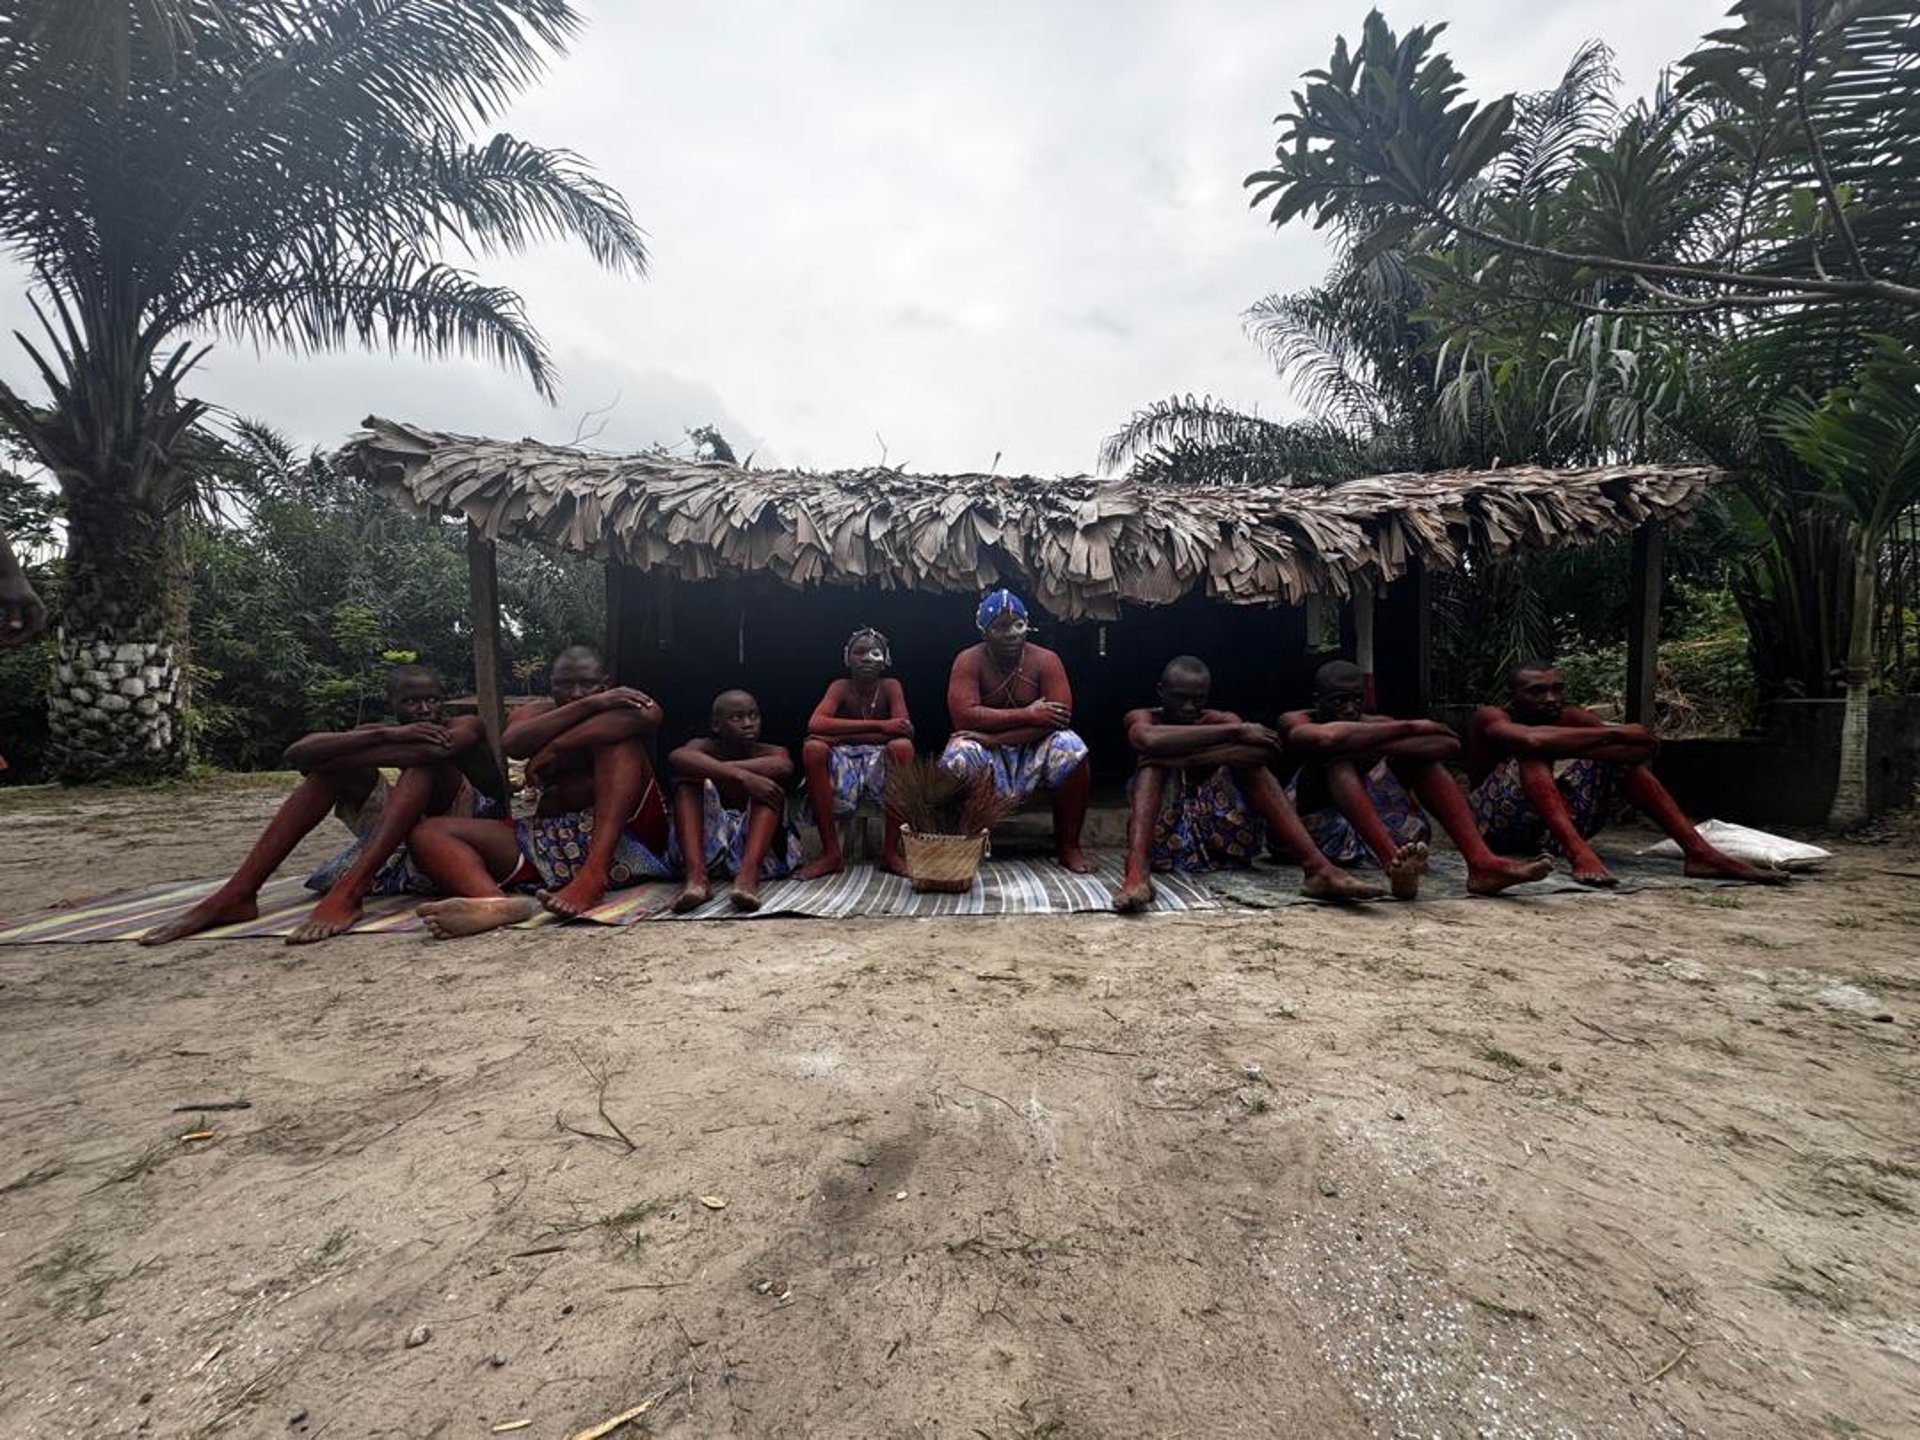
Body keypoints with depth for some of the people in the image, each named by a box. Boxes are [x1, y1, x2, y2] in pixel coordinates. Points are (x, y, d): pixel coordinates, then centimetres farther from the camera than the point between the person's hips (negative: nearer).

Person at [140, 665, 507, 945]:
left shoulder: (463, 727, -1)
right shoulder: (380, 731, 10)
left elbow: (436, 749, -27)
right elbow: (297, 754, -10)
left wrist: (336, 756, -16)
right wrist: (388, 735, -25)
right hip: (394, 846, 5)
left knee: (424, 758, -25)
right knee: (336, 763, -5)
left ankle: (348, 892, -38)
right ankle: (236, 895, -13)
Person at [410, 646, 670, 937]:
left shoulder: (629, 704, 8)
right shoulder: (537, 713, 16)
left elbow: (647, 716, -19)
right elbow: (512, 744, -9)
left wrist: (556, 749, -15)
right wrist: (591, 705, -15)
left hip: (623, 836, -4)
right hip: (547, 841, 4)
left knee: (618, 735, -20)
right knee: (429, 834, -9)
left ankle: (594, 875, -36)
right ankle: (504, 905, -43)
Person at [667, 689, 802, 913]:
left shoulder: (771, 752, 1)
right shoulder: (705, 748, 0)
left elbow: (784, 766, -27)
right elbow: (676, 758, -27)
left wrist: (713, 771, -25)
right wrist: (740, 775, -38)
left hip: (763, 851, 0)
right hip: (708, 847, 0)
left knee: (769, 781, -20)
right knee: (686, 777, -16)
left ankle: (749, 874, -40)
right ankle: (696, 875, -35)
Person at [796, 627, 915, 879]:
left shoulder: (890, 686, -4)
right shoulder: (840, 688, -4)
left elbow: (905, 731, -20)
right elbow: (815, 724, -23)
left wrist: (841, 735, -23)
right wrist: (879, 726, -30)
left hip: (881, 763, 0)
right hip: (844, 762, 0)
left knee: (903, 746, -31)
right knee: (813, 747, -28)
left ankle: (890, 851, -21)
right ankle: (831, 853, -22)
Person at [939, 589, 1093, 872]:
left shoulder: (1045, 660, -8)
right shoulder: (969, 660, -10)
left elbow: (1060, 718, -20)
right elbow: (963, 715, -24)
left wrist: (995, 737, -27)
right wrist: (1027, 715, -25)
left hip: (1033, 752, 1)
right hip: (986, 754, -1)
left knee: (1071, 747, -29)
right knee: (958, 753, -34)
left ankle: (1069, 846, -13)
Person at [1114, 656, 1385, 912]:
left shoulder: (1221, 720, 9)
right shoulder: (1141, 718, 3)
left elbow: (1262, 750, -17)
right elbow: (1152, 741, -26)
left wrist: (1182, 758, -23)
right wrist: (1234, 732, -22)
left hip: (1222, 837, 2)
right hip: (1164, 840, -2)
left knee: (1248, 755, -15)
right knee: (1156, 758, -22)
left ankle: (1318, 867, -30)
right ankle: (1136, 872, -46)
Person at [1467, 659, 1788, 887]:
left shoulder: (1568, 718, 4)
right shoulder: (1489, 717, -12)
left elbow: (1644, 746, -12)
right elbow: (1532, 739, -36)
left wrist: (1566, 749, -27)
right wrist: (1614, 733, -26)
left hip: (1552, 830, 6)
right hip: (1500, 828, -6)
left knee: (1621, 755, -3)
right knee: (1533, 752, -28)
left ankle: (1699, 853, -11)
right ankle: (1579, 853, -45)